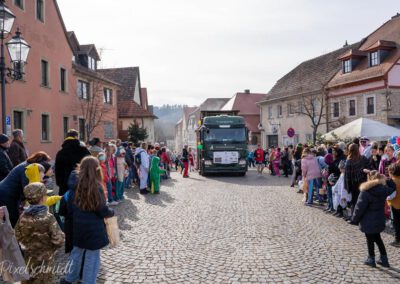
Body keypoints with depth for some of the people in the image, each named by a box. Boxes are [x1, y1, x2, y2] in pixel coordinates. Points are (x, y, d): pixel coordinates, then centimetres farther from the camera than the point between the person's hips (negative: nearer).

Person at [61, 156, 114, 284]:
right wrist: (112, 212, 4)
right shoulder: (96, 186, -20)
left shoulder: (76, 184, -4)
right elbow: (103, 211, -16)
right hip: (93, 228, -6)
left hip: (78, 227, 6)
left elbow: (70, 207, 4)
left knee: (77, 252, 24)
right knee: (92, 256, 7)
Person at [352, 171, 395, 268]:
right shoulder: (384, 190, -6)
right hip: (379, 220, 6)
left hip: (368, 222, -6)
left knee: (370, 240, 11)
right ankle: (384, 259, 28)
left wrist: (355, 220, -6)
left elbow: (360, 208, -18)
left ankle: (371, 259, 23)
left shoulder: (366, 192, -23)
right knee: (377, 238, 22)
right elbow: (392, 188, 20)